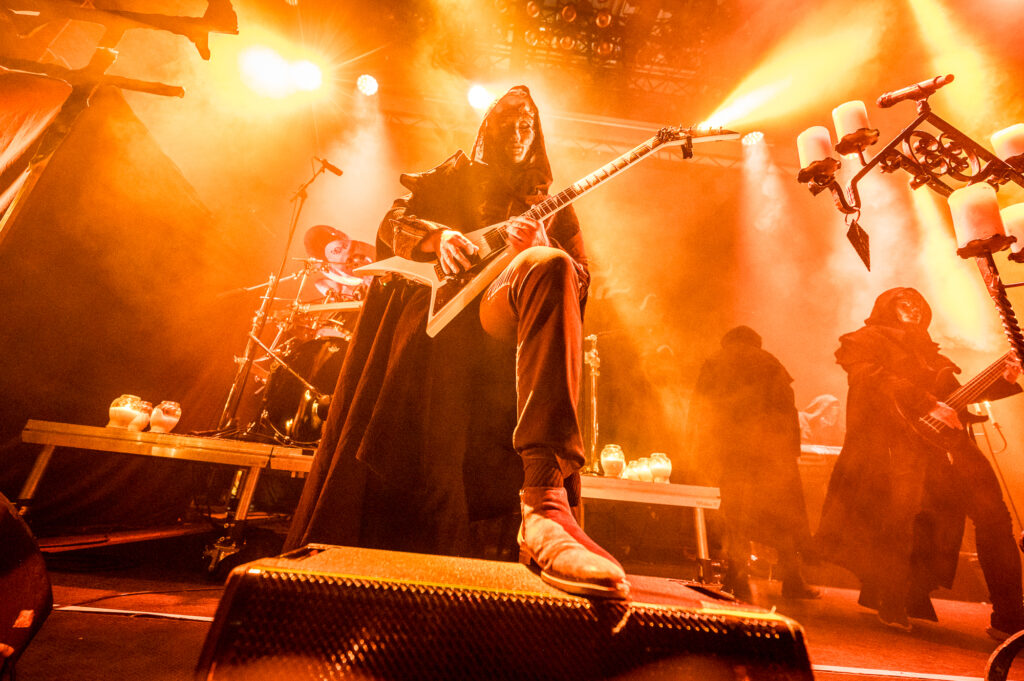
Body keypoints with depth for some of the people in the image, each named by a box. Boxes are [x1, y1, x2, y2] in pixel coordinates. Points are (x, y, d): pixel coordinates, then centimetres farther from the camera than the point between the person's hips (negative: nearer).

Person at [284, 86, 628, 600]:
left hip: (497, 314, -1)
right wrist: (438, 236, -7)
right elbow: (394, 220, 15)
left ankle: (546, 506, -48)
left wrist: (540, 246, -10)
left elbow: (580, 276, 12)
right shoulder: (453, 175, 26)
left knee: (548, 269, -35)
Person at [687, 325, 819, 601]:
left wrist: (704, 455, 11)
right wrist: (793, 446, 2)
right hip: (769, 451, -2)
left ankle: (736, 581, 10)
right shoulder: (766, 361, 7)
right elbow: (786, 405, -2)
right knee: (784, 515, 11)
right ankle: (792, 581, 17)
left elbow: (698, 412, 7)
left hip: (728, 451, 2)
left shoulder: (711, 364, 11)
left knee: (736, 516, 9)